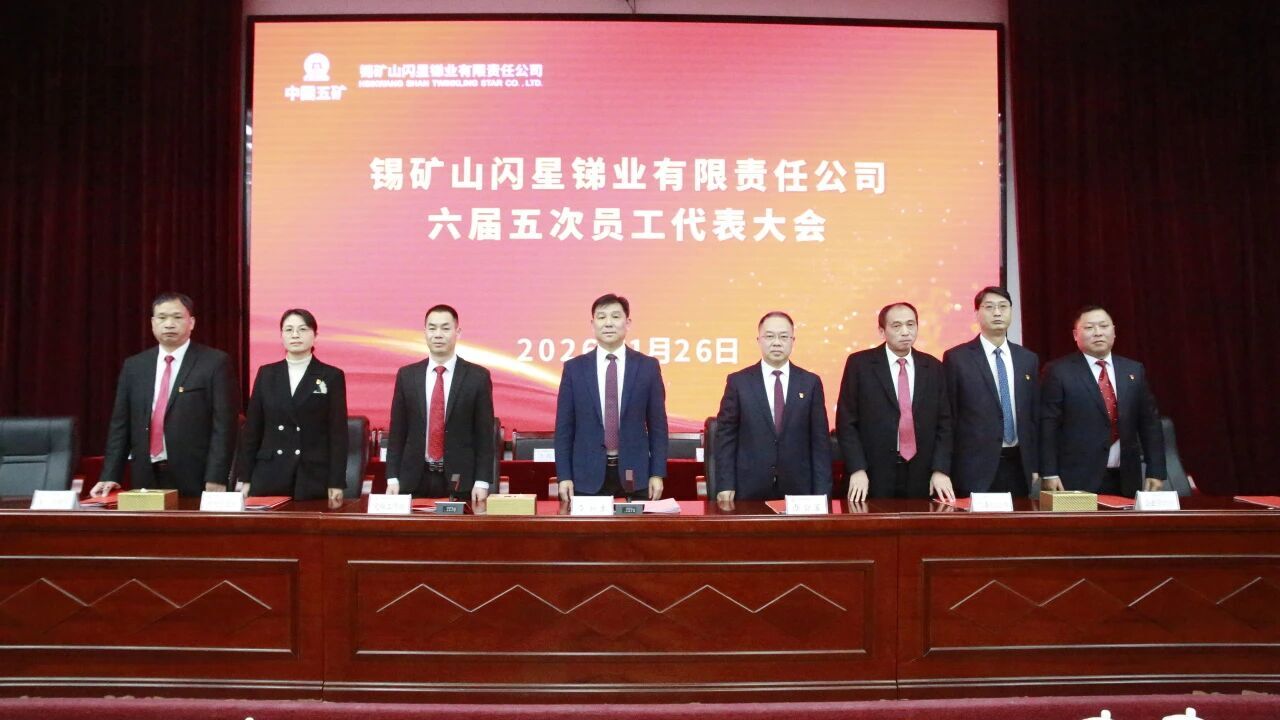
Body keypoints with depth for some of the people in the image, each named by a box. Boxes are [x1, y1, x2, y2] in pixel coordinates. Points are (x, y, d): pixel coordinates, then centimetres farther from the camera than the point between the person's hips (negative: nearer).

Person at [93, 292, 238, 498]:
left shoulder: (215, 362, -3)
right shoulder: (134, 366, 11)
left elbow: (224, 425, -8)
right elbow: (121, 425, 11)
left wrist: (216, 480, -15)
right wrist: (110, 476, 3)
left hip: (195, 480, -4)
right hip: (146, 478, 4)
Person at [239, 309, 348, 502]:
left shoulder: (332, 376, 1)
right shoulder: (266, 374, 9)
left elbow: (338, 432, -1)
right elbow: (252, 428, 10)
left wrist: (336, 483, -6)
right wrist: (246, 478, 6)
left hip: (314, 478, -2)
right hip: (269, 477, 2)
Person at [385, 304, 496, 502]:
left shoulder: (478, 376, -1)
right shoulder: (406, 375, 6)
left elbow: (484, 433, -2)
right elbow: (397, 431, 7)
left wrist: (482, 482, -8)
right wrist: (392, 478, 0)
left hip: (460, 481, -2)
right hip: (414, 480, 2)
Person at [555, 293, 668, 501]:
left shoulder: (648, 366, 2)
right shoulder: (574, 368, 3)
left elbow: (657, 424, 4)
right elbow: (564, 427, 3)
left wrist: (658, 474, -2)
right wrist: (564, 476, -3)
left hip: (634, 473, 0)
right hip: (588, 474, 0)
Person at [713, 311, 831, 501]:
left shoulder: (811, 382, 5)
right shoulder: (738, 381, 1)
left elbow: (820, 440, 4)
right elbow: (725, 436, 1)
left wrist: (822, 492, -2)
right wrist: (725, 486, -7)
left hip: (798, 489, 1)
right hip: (750, 491, -1)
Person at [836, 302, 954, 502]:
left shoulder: (933, 367, 8)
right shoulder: (859, 364, -1)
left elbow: (943, 423, 8)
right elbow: (846, 421, -3)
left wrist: (941, 470, -2)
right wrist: (857, 469, -11)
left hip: (921, 477, 3)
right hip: (874, 476, -2)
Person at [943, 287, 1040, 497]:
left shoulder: (1028, 359, 10)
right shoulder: (956, 358, -3)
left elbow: (1034, 414, 13)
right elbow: (948, 417, -3)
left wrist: (1035, 464, 10)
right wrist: (948, 468, -5)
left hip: (1018, 464, 4)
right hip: (975, 467, -4)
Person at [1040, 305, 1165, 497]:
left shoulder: (1134, 370, 11)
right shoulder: (1059, 371, -2)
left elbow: (1149, 423, 12)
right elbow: (1048, 425, -6)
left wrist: (1156, 471, 6)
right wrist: (1049, 474, -12)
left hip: (1125, 480, 4)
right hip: (1077, 480, -4)